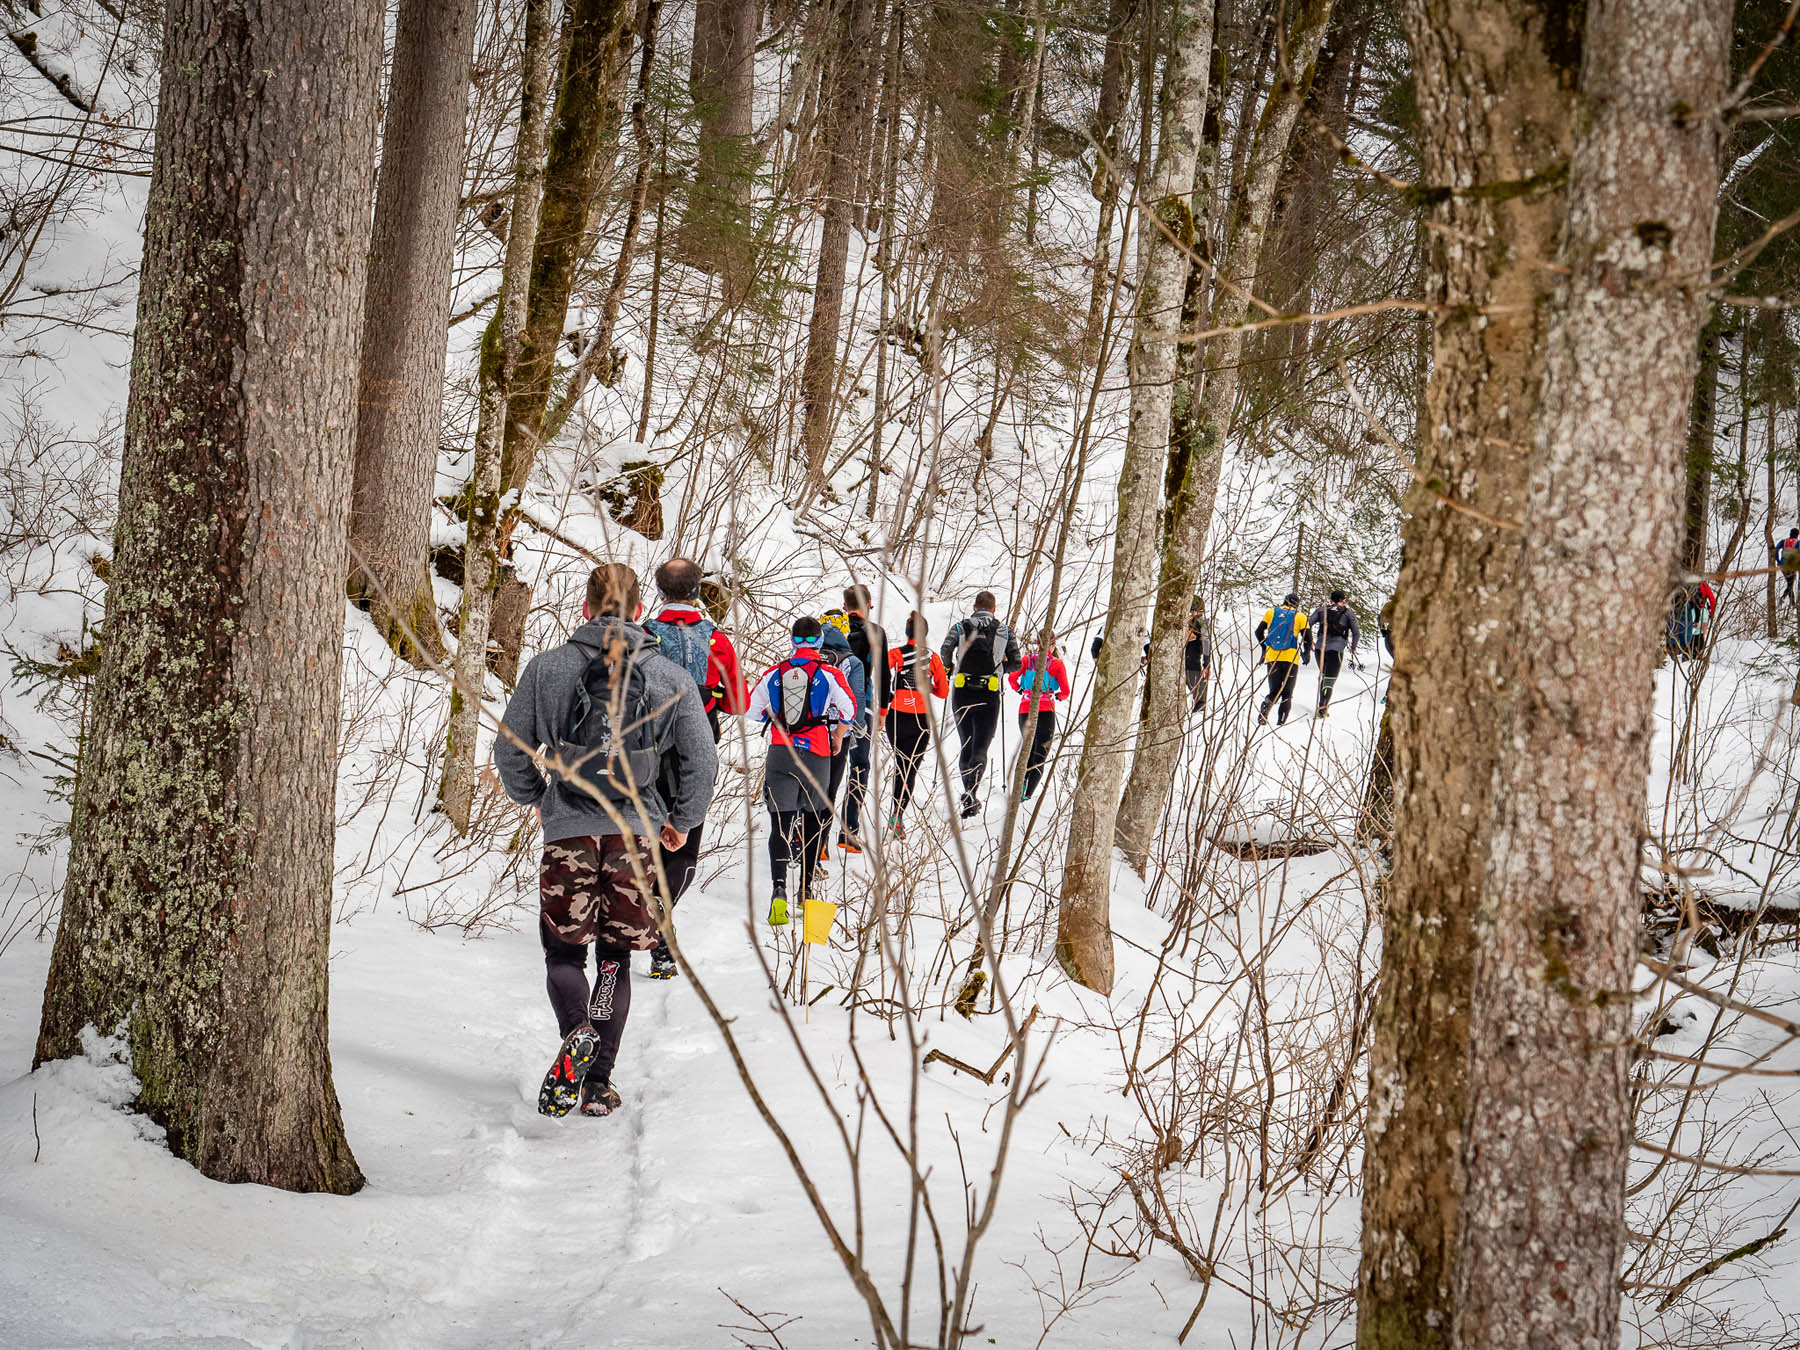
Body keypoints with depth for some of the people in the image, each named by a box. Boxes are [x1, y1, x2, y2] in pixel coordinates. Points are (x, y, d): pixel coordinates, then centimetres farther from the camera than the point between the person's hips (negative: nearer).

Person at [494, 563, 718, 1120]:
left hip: (567, 830, -1)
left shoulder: (547, 668, -3)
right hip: (635, 833, 1)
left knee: (563, 952, 12)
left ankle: (576, 1032, -19)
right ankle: (598, 1082, 10)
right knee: (614, 957, 14)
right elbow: (702, 762, 0)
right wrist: (681, 821, 17)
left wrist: (534, 798, 21)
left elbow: (509, 749, 2)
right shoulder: (671, 678, -2)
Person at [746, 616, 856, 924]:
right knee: (812, 820, 18)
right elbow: (848, 711, 0)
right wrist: (837, 738, 20)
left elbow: (752, 711, 10)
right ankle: (805, 888, 23)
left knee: (780, 825, -3)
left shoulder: (773, 674, 3)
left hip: (780, 753, 1)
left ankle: (779, 890, -22)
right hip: (816, 756, -1)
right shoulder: (828, 675, -4)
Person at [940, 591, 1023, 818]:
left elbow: (945, 653, -11)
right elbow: (1016, 663, 2)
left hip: (962, 692, 1)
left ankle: (969, 795, 15)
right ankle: (972, 789, -25)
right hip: (989, 695, -1)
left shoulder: (960, 627, 3)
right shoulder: (1004, 631, 5)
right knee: (980, 748, -1)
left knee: (966, 745, 15)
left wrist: (950, 668, 9)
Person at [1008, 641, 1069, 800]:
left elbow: (1012, 678, -3)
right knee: (1040, 756, 3)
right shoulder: (1056, 663, -1)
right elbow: (1065, 691, -1)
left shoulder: (1027, 660, 5)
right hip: (1045, 711, -3)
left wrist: (1018, 689, 18)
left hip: (1025, 710, 3)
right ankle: (1028, 792, -14)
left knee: (1028, 751, 21)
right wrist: (1058, 696, 22)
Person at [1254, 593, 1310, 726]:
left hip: (1272, 657, 2)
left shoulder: (1271, 612, 9)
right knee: (1287, 694, 9)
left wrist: (1264, 648, 27)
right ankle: (1281, 722, -7)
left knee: (1274, 692, 9)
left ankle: (1264, 710, -21)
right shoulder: (1300, 617, 3)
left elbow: (1259, 632, 10)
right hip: (1291, 658, -2)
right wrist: (1307, 654, 18)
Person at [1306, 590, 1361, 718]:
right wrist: (1353, 651, 11)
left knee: (1324, 677, 22)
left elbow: (1308, 624, 3)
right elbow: (1356, 633, 3)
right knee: (1330, 680, -2)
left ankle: (1322, 706, 18)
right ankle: (1323, 709, -16)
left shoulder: (1322, 609, 14)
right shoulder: (1348, 612, 9)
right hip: (1336, 649, -3)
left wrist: (1308, 642, 10)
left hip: (1320, 648, 3)